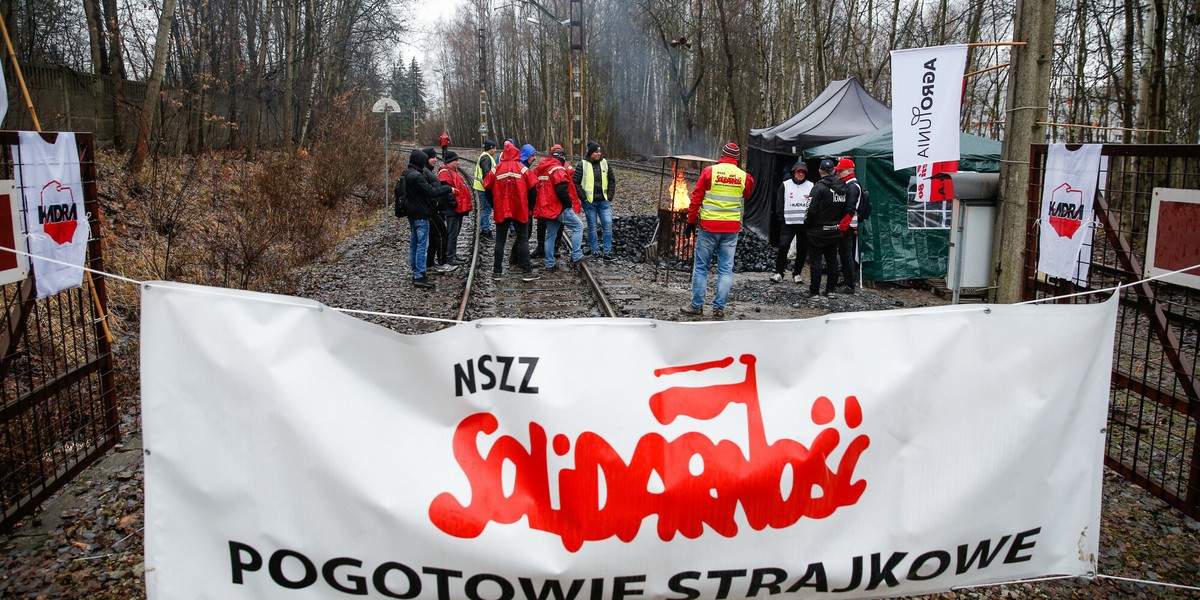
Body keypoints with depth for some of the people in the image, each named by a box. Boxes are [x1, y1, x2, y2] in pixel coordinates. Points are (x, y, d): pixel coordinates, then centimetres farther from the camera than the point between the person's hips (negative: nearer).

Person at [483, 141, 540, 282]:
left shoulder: (496, 170, -2)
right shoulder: (523, 169, -5)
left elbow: (488, 189, 4)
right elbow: (533, 189, -3)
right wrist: (528, 206, 11)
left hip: (501, 211, 1)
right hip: (520, 211, -1)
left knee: (500, 240, 10)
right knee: (523, 240, 5)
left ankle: (497, 271, 11)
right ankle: (527, 271, 1)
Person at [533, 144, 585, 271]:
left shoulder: (541, 169, 13)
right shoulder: (558, 169, -14)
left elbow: (537, 187, 19)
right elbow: (562, 190, -23)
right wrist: (569, 204, -12)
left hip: (547, 207, 8)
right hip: (561, 208, -8)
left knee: (550, 236, 13)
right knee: (578, 227, 4)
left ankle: (550, 264, 15)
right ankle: (576, 256, -2)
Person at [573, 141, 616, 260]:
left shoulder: (604, 163, 7)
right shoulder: (582, 165, -4)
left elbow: (612, 180, 12)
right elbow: (576, 182, -4)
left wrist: (610, 196, 3)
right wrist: (583, 197, -10)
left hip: (604, 201, 3)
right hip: (589, 202, -3)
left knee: (608, 224, -4)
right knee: (592, 226, 6)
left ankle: (607, 251, 3)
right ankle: (594, 249, 18)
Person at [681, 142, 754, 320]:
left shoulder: (710, 171, -4)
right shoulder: (744, 176, 1)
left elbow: (696, 198, -3)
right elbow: (747, 195, 21)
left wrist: (691, 221, 5)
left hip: (709, 227, -2)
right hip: (731, 229, 2)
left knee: (700, 267, 8)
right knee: (726, 269, 6)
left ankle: (697, 305, 11)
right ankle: (719, 308, 5)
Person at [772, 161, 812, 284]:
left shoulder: (811, 186, 5)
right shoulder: (785, 185, 4)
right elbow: (779, 203, 5)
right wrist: (782, 217, -3)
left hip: (805, 223, 2)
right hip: (788, 222, -1)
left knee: (802, 250, 6)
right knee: (783, 246, -13)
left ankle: (797, 273, 19)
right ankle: (779, 273, -4)